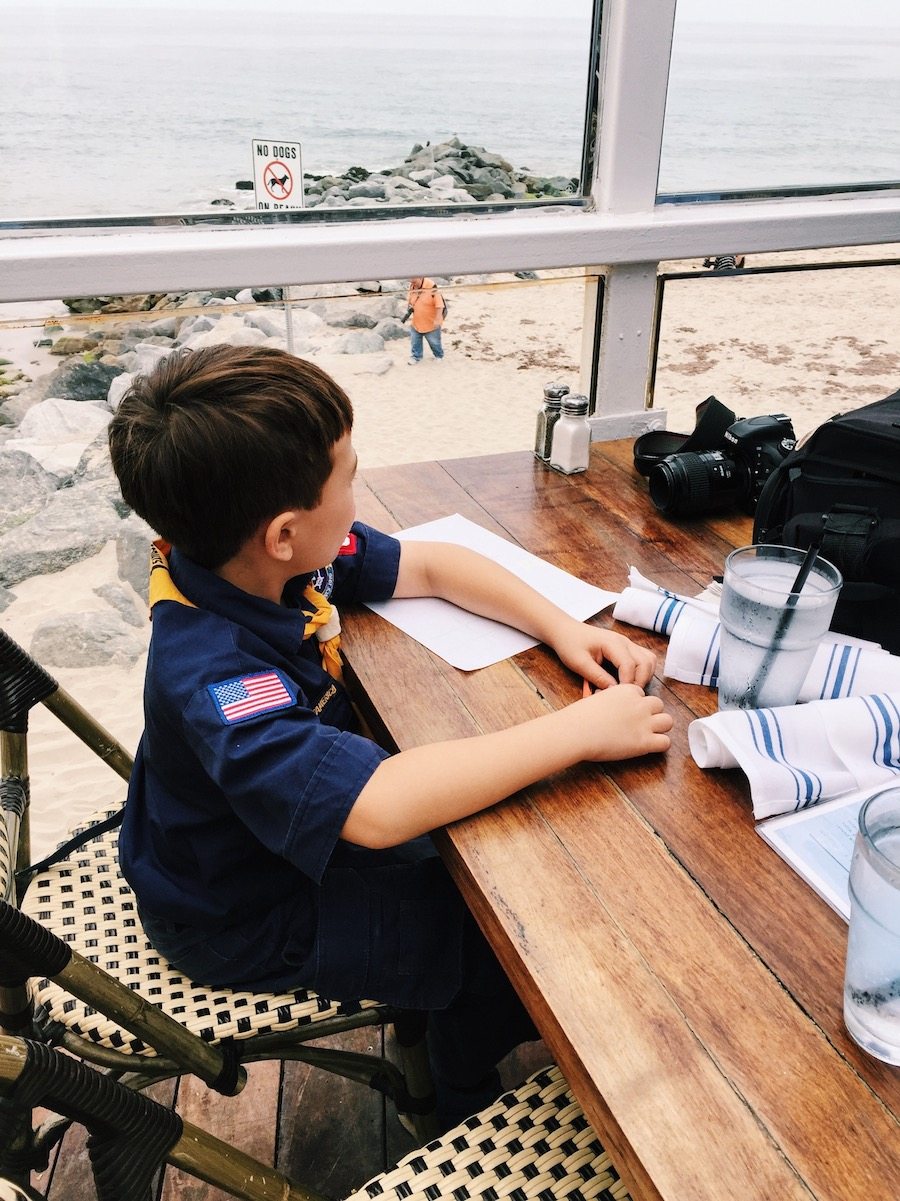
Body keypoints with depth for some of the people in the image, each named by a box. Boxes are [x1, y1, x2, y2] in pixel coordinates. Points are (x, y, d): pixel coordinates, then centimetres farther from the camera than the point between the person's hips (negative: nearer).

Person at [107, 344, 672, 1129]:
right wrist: (579, 731, -44)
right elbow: (379, 808, -51)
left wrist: (562, 628, -17)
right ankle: (472, 1110, 32)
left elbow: (430, 566, -5)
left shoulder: (285, 558, -17)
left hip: (303, 821, 7)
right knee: (511, 934, 0)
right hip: (255, 918, -7)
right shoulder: (212, 675, -40)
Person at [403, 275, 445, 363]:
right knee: (414, 342, 12)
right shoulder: (411, 288, -4)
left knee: (434, 342, 12)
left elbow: (439, 304, -23)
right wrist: (409, 309, -7)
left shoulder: (431, 287, -25)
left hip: (431, 323, -5)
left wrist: (437, 320, -25)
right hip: (416, 323, 5)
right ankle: (416, 357, 30)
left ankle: (439, 356, 36)